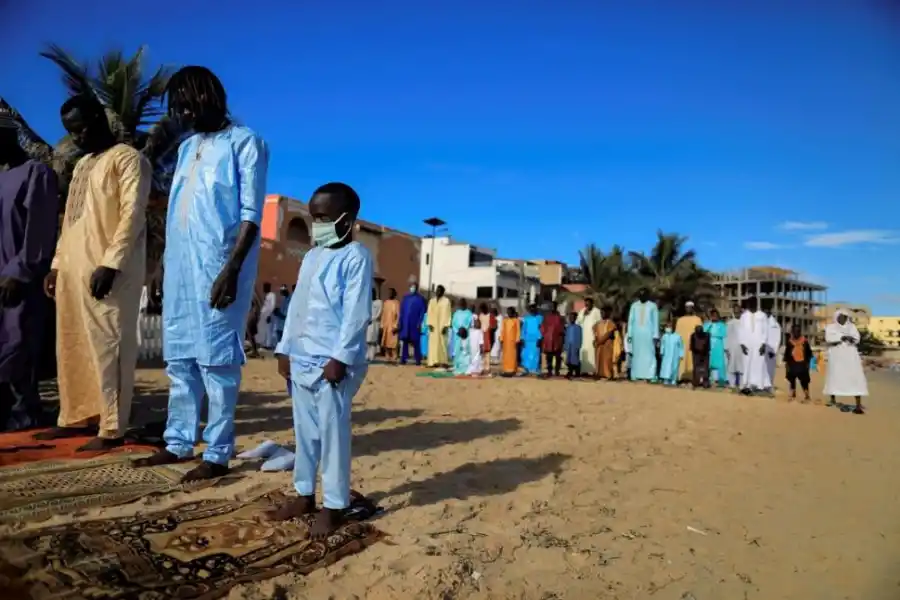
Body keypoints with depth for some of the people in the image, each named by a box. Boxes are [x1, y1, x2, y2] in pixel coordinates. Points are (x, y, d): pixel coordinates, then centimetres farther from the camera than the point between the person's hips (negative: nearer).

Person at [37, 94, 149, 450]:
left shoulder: (127, 159, -2)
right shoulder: (81, 165, 24)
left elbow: (132, 215, -12)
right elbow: (70, 220, 24)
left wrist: (110, 264, -20)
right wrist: (57, 263, 17)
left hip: (108, 271, -8)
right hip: (73, 269, 8)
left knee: (108, 347, -7)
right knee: (71, 347, 10)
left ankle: (112, 429, -2)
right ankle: (75, 418, 21)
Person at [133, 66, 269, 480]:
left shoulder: (244, 142, -2)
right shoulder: (186, 148, 20)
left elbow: (251, 213, -10)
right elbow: (176, 212, 20)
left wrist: (232, 268, -19)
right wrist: (164, 262, 15)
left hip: (217, 265, -8)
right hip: (179, 266, 8)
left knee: (216, 359, -5)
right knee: (179, 358, 10)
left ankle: (218, 453, 2)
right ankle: (178, 444, 20)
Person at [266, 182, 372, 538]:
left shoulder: (356, 257, -6)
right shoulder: (311, 257, 18)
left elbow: (357, 313, -14)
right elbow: (296, 306, 18)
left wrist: (340, 357, -19)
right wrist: (285, 349, 12)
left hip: (333, 362, -8)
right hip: (302, 359, 8)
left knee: (333, 431, -2)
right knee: (304, 429, 14)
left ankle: (334, 505, 8)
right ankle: (304, 495, 27)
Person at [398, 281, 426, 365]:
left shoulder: (421, 298, 1)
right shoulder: (405, 297, 10)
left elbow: (422, 311, -2)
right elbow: (402, 310, 10)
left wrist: (419, 323, -10)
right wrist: (400, 322, 3)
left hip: (415, 323, -3)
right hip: (405, 323, 3)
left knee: (416, 341, 0)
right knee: (405, 340, 4)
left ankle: (418, 359, 5)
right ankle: (403, 359, 8)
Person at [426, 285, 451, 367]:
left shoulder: (446, 301, -1)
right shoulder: (431, 301, 12)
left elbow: (447, 314, -6)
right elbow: (429, 313, 9)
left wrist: (446, 326, -13)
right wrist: (429, 324, -4)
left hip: (442, 325, -4)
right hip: (433, 325, 4)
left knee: (442, 343, -5)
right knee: (433, 343, 0)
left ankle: (443, 361, -1)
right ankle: (434, 361, 2)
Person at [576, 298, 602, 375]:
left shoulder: (596, 311, 1)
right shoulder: (582, 311, 13)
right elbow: (578, 322, 7)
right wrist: (583, 315, -5)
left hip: (593, 335, -4)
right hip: (584, 335, 4)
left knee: (593, 352, -10)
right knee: (584, 353, -3)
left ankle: (593, 370, -11)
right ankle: (584, 370, -2)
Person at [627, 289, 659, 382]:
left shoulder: (653, 306, 2)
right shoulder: (634, 305, 9)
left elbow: (655, 322, 0)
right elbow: (630, 320, 9)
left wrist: (655, 336, -7)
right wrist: (629, 335, 2)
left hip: (648, 334, -2)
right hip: (636, 333, 2)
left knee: (648, 354, -4)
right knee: (636, 354, 3)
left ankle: (648, 376, -5)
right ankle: (636, 376, 6)